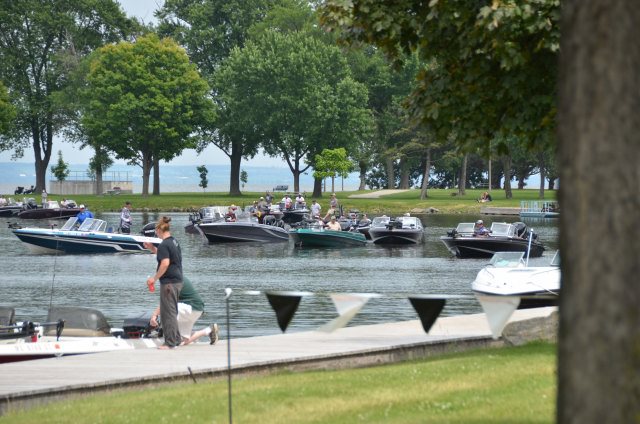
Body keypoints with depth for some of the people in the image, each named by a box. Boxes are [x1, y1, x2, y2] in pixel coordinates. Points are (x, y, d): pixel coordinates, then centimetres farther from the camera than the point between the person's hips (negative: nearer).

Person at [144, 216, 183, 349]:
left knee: (168, 312, -2)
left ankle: (170, 342, 1)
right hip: (178, 281, 9)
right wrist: (153, 248, 18)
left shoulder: (164, 245, -16)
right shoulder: (174, 242, 12)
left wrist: (154, 278, -16)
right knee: (172, 312, 19)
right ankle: (176, 339, 25)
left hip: (169, 282, -9)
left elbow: (165, 263, -24)